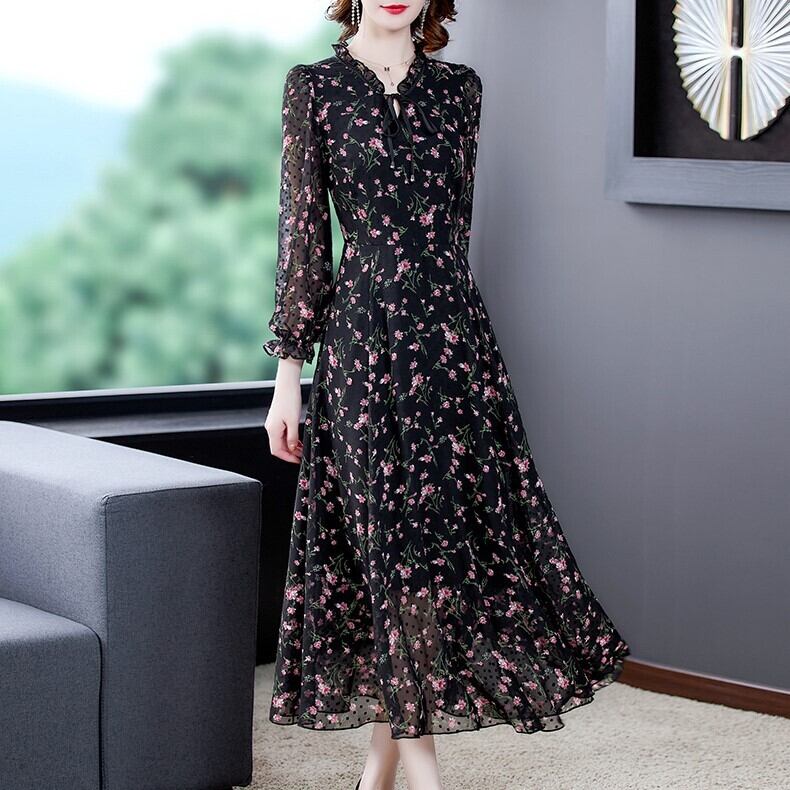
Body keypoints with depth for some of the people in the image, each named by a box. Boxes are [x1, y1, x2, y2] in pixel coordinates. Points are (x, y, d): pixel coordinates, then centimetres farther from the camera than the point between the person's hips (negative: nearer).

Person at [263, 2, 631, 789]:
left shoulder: (458, 88, 11)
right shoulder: (315, 86, 1)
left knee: (462, 521, 2)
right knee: (397, 538, -3)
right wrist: (288, 369, -4)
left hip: (451, 330, 4)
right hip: (363, 336, -4)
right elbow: (302, 232, -1)